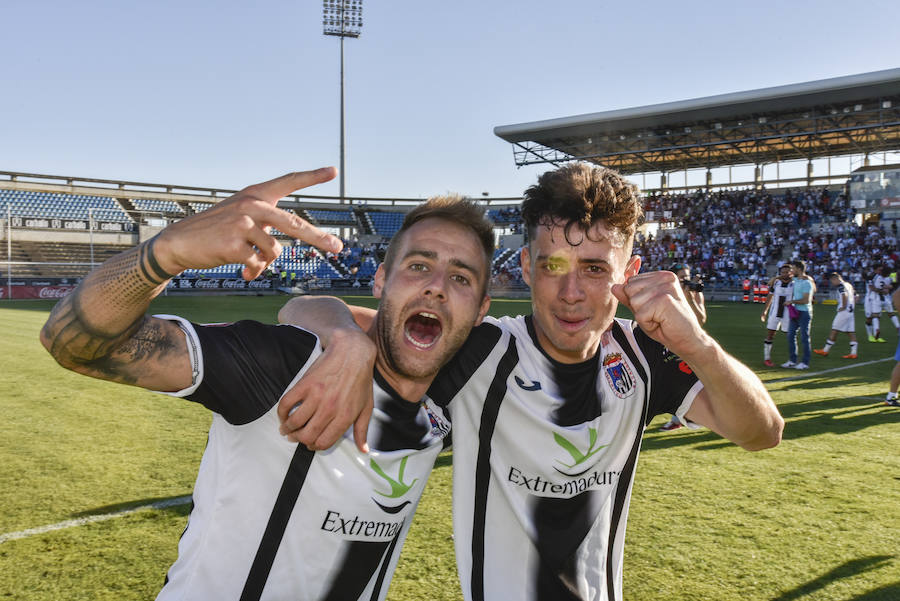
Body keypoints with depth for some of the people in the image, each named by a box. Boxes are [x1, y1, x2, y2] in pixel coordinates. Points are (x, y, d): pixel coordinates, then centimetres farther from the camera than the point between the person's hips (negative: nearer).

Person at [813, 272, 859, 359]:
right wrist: (851, 307, 17)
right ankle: (853, 353, 3)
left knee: (834, 331, -2)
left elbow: (845, 295, -28)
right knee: (851, 332, 6)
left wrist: (843, 307, -19)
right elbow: (855, 297, 23)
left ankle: (825, 350, 5)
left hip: (844, 312, -9)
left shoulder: (840, 286, -11)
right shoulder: (848, 285, 18)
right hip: (851, 312, 9)